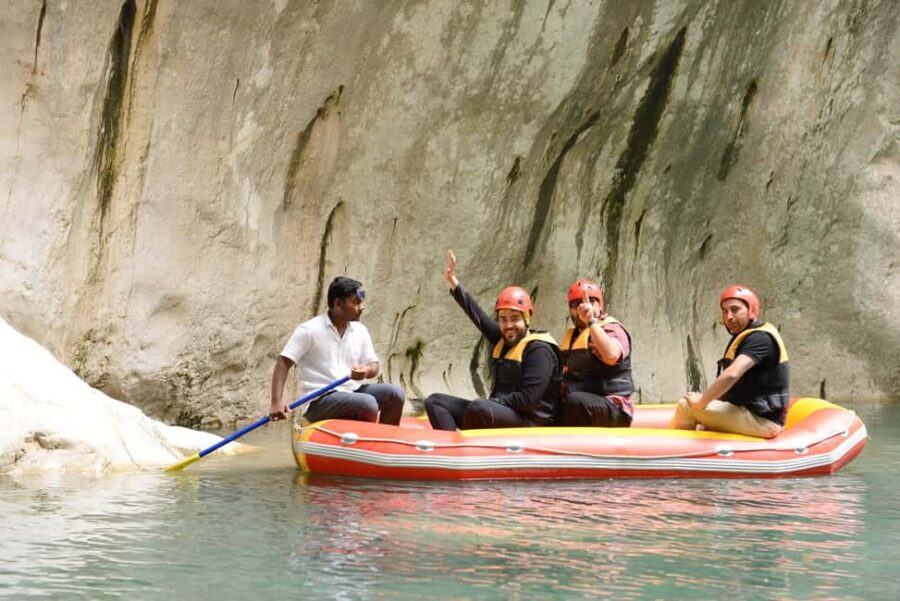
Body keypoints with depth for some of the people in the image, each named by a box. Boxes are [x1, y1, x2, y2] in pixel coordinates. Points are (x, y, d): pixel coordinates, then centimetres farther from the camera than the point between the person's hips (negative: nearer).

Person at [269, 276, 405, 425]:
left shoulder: (360, 331, 12)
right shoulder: (309, 330, -5)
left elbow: (373, 365, 14)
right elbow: (283, 362, -9)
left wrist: (366, 371, -14)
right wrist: (277, 402, -21)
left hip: (353, 391, 7)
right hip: (320, 401, -6)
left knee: (395, 393, -14)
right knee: (368, 404, -29)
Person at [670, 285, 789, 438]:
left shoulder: (760, 338, -17)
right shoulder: (744, 337, 17)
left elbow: (731, 375, -32)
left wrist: (702, 401, -21)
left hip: (762, 421, -11)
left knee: (686, 405, -13)